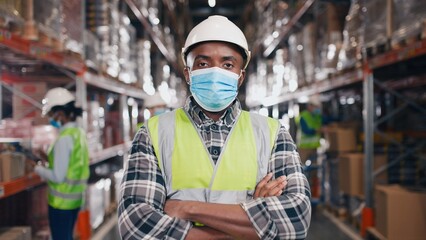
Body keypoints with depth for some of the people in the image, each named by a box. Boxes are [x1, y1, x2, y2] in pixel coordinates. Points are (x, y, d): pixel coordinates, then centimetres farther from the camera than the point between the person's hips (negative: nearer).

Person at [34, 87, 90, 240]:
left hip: (62, 200, -8)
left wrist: (38, 169, -6)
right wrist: (49, 158, 10)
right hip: (74, 198, 9)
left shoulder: (64, 138, -20)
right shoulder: (79, 133, 7)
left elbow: (58, 176, -21)